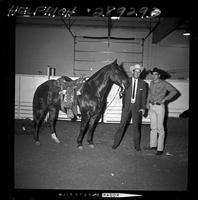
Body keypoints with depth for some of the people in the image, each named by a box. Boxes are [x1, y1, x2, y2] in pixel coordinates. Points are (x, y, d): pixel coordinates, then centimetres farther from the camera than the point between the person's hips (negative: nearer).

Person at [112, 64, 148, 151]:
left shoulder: (143, 83, 2)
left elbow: (144, 97, 4)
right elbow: (123, 93, 1)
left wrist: (143, 108, -2)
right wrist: (123, 104, -12)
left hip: (137, 107, 1)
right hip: (127, 106, -1)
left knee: (136, 126, 7)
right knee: (122, 124, 0)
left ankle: (136, 145, 18)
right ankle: (116, 142, 9)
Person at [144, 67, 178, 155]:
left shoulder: (164, 83, -12)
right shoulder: (152, 83, 7)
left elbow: (174, 91, -16)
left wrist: (165, 99, -14)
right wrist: (148, 103, 9)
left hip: (159, 107, -6)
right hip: (151, 106, 6)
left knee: (160, 128, -3)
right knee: (153, 127, 13)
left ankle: (160, 148, 4)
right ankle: (153, 145, 25)